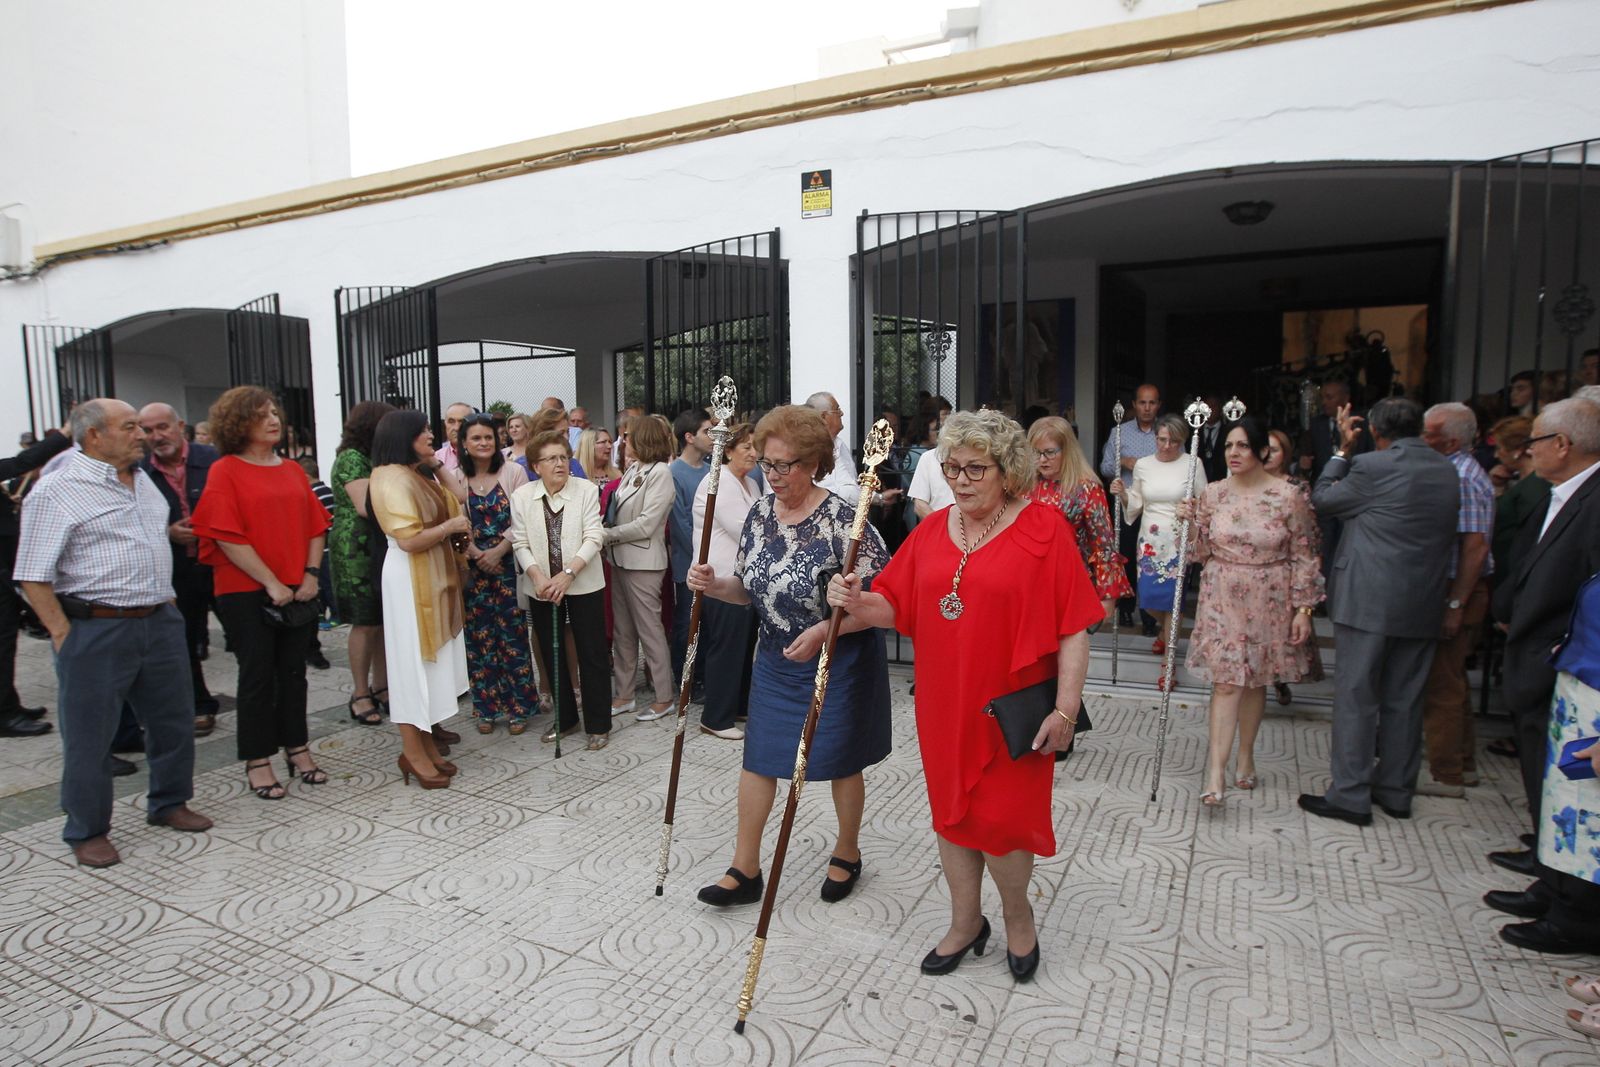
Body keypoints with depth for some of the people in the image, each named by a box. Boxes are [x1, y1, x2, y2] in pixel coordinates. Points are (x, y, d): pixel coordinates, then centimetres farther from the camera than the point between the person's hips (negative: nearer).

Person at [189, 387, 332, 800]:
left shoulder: (292, 470, 10)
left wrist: (310, 574, -3)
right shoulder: (225, 471, -5)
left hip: (297, 591, 4)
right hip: (247, 592, -4)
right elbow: (227, 536, -11)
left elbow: (315, 526, 9)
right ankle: (257, 761, 15)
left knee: (293, 669, 11)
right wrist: (271, 583, -14)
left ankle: (297, 749, 24)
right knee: (258, 673, 3)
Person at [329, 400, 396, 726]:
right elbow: (365, 507, -20)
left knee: (384, 621, 8)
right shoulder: (352, 458, -11)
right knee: (366, 623, -3)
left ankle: (380, 687, 17)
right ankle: (360, 695, 8)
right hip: (358, 550, -8)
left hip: (381, 549, 8)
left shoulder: (373, 458, 18)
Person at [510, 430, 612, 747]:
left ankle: (598, 724, 14)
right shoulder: (522, 495, 1)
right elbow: (520, 543, 0)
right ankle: (563, 718, 28)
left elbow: (593, 537, -10)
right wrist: (538, 577, -16)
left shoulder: (586, 490, -6)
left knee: (591, 655, 1)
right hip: (542, 588, 3)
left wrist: (568, 574, -20)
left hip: (583, 584, -2)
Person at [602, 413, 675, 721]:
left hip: (643, 563, -8)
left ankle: (664, 697, 13)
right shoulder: (632, 469, 10)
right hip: (620, 559, 8)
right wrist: (606, 538, -3)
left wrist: (607, 535, -11)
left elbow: (646, 524, -17)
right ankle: (623, 694, 24)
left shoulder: (660, 473, -12)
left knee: (650, 629, 1)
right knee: (622, 631, 13)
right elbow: (618, 513, 12)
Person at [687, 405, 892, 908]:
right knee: (758, 758, 10)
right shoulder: (760, 513, -2)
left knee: (841, 762, 13)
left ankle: (847, 854, 38)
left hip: (837, 663, -5)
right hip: (775, 659, 6)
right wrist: (714, 584, -14)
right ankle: (744, 871, 25)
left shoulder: (842, 519, -22)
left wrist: (823, 631, -32)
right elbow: (749, 588, 7)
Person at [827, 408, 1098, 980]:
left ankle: (1018, 916, 34)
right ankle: (965, 923, 38)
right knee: (952, 811, 16)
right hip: (944, 703, 5)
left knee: (999, 818, 2)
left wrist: (1066, 707, -14)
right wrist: (857, 603, -17)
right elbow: (895, 606, 5)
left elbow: (1073, 629, -10)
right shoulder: (933, 530, 5)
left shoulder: (1042, 529, -9)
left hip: (1011, 707, -5)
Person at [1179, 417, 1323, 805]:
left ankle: (1245, 757, 29)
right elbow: (1202, 552, 8)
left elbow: (1304, 557, -2)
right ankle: (1216, 773, -6)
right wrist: (1192, 522, -8)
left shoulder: (1289, 497, -6)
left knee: (1255, 681, 11)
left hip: (1269, 602, -1)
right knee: (1226, 682, -5)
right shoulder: (1212, 494, 1)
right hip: (1222, 599, 1)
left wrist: (1303, 609, -5)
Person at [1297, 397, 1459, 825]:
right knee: (1404, 700, 14)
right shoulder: (1448, 470, 8)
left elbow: (1322, 499, 0)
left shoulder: (1372, 466, -13)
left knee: (1355, 697, 0)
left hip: (1368, 601, -6)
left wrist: (1343, 449, 7)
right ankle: (1396, 792, 24)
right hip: (1423, 604, 7)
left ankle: (1350, 795, 4)